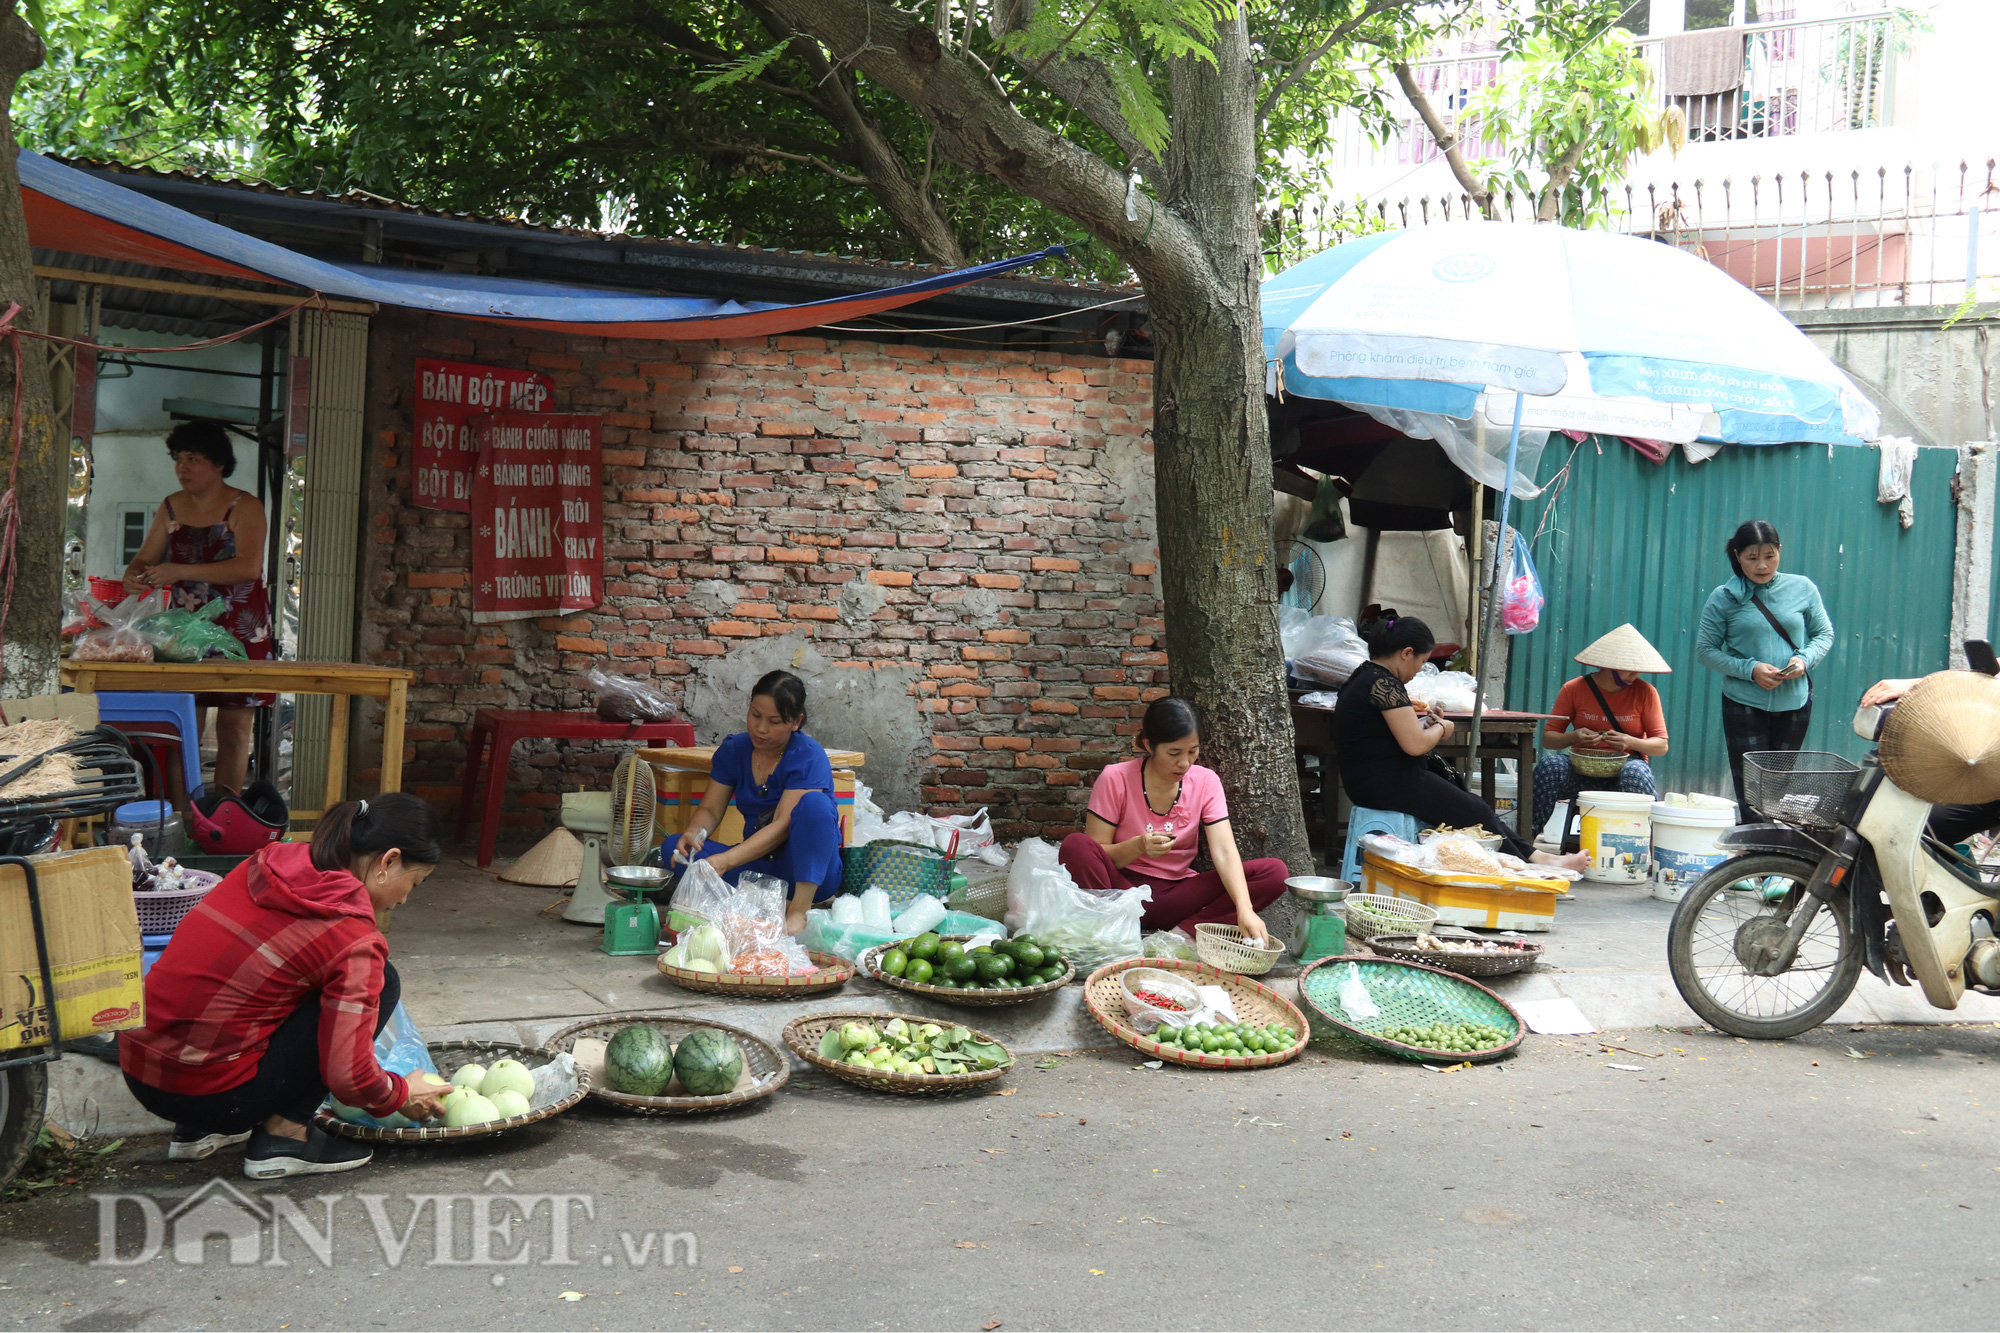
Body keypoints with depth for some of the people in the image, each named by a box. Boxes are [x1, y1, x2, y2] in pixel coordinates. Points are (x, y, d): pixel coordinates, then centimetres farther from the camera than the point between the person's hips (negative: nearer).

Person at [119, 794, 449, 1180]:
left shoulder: (266, 864, 6)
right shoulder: (355, 940, -15)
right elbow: (348, 1077, -15)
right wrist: (402, 1095, 8)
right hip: (208, 1093, -8)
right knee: (382, 981, -1)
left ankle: (196, 1131, 22)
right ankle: (284, 1135, 2)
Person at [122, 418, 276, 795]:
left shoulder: (244, 507, -6)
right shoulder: (171, 508, 10)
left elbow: (248, 567, -20)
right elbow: (146, 559, 12)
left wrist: (179, 572, -25)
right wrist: (134, 577, -14)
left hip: (240, 633, -4)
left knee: (233, 728, -2)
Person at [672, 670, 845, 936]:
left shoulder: (809, 757, -16)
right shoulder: (734, 750, 2)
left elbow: (782, 826, -24)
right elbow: (711, 809, 4)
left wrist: (725, 861, -35)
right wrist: (694, 832, -21)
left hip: (810, 869, -5)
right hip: (758, 861, 5)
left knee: (814, 803, -34)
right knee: (674, 848, -15)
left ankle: (799, 910, -32)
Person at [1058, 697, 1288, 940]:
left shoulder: (1206, 782, -3)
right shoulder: (1115, 779, -10)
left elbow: (1225, 853, -13)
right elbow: (1092, 857, -8)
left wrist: (1245, 910, -31)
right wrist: (1138, 846, -27)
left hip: (1176, 894, 3)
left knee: (1274, 872, -17)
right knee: (1075, 845, -32)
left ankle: (1182, 933, -27)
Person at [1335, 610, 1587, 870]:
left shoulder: (1362, 678, 13)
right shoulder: (1384, 683, -19)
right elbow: (1415, 745, -23)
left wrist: (1423, 724, 9)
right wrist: (1441, 728, -3)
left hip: (1372, 782, 10)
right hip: (1391, 785, -10)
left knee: (1472, 803, 12)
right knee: (1477, 815, 1)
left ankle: (1535, 857, 13)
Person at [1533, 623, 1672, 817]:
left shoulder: (1645, 693, 0)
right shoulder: (1573, 689, 0)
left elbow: (1661, 746, 1)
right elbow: (1548, 739, 0)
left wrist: (1630, 742, -20)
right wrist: (1573, 737, -22)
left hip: (1626, 766, 0)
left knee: (1635, 773, -36)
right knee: (1549, 764, -30)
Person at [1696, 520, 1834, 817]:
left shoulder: (1802, 588, 3)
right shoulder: (1724, 598, -3)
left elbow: (1824, 634, 11)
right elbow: (1705, 650, -2)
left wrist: (1804, 659, -10)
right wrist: (1749, 669, -16)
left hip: (1794, 702, 2)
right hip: (1743, 703, -2)